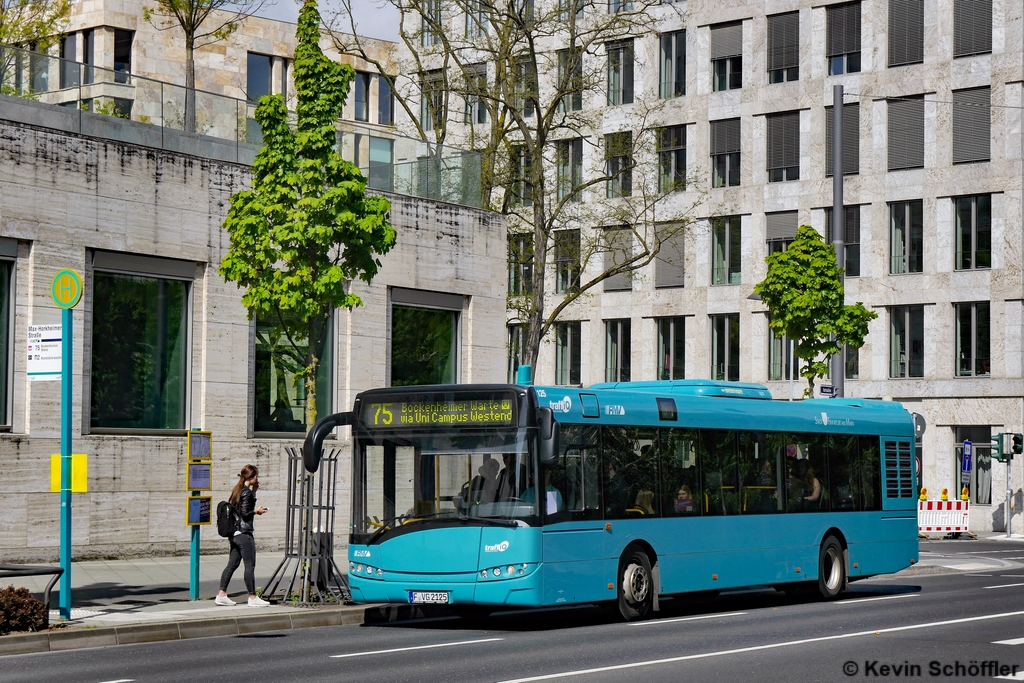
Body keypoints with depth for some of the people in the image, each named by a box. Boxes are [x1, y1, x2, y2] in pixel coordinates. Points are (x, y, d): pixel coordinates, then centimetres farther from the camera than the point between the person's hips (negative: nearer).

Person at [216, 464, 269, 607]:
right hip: (244, 533, -9)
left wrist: (254, 491, 14)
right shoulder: (247, 492, -14)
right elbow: (245, 513, -19)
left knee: (232, 564, 11)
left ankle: (221, 595, 9)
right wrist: (257, 511, -3)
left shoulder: (238, 490, 13)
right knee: (250, 565, -4)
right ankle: (253, 597, -1)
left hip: (234, 533, 9)